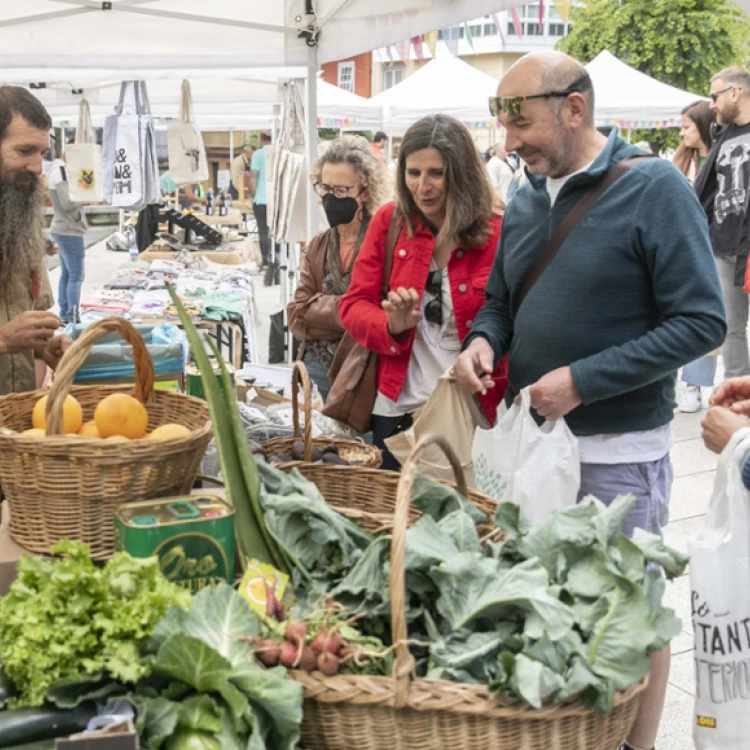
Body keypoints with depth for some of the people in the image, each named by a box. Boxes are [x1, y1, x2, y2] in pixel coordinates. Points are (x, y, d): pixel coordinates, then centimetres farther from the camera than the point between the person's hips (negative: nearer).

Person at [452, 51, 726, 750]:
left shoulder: (654, 187, -13)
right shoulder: (526, 198, 7)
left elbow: (702, 322, -17)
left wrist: (582, 380, -21)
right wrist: (484, 339, -6)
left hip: (618, 454, -6)